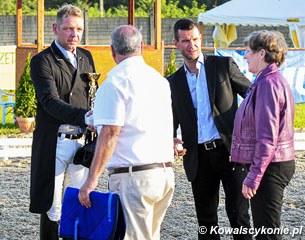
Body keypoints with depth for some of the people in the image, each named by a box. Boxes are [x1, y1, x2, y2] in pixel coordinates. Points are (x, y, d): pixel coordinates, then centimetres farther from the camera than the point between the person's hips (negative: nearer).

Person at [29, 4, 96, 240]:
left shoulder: (86, 57, 14)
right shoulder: (42, 61, -5)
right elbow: (50, 102, -18)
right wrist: (85, 116, -30)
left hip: (82, 141, 5)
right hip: (54, 143, -5)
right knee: (52, 207, -2)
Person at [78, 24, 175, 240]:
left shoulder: (115, 82, -9)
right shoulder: (160, 80, 15)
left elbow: (109, 135, -16)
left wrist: (92, 179, -16)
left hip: (133, 176, -7)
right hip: (165, 173, 7)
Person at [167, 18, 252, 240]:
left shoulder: (223, 66, 4)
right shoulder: (174, 82, 12)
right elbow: (171, 122, 16)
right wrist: (172, 140, -6)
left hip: (229, 150, -3)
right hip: (199, 157, 4)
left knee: (238, 213, -7)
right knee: (205, 219, 8)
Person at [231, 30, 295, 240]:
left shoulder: (268, 84, -18)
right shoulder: (276, 80, 15)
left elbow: (267, 137, -23)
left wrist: (253, 177, -22)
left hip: (268, 167, -11)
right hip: (280, 163, 11)